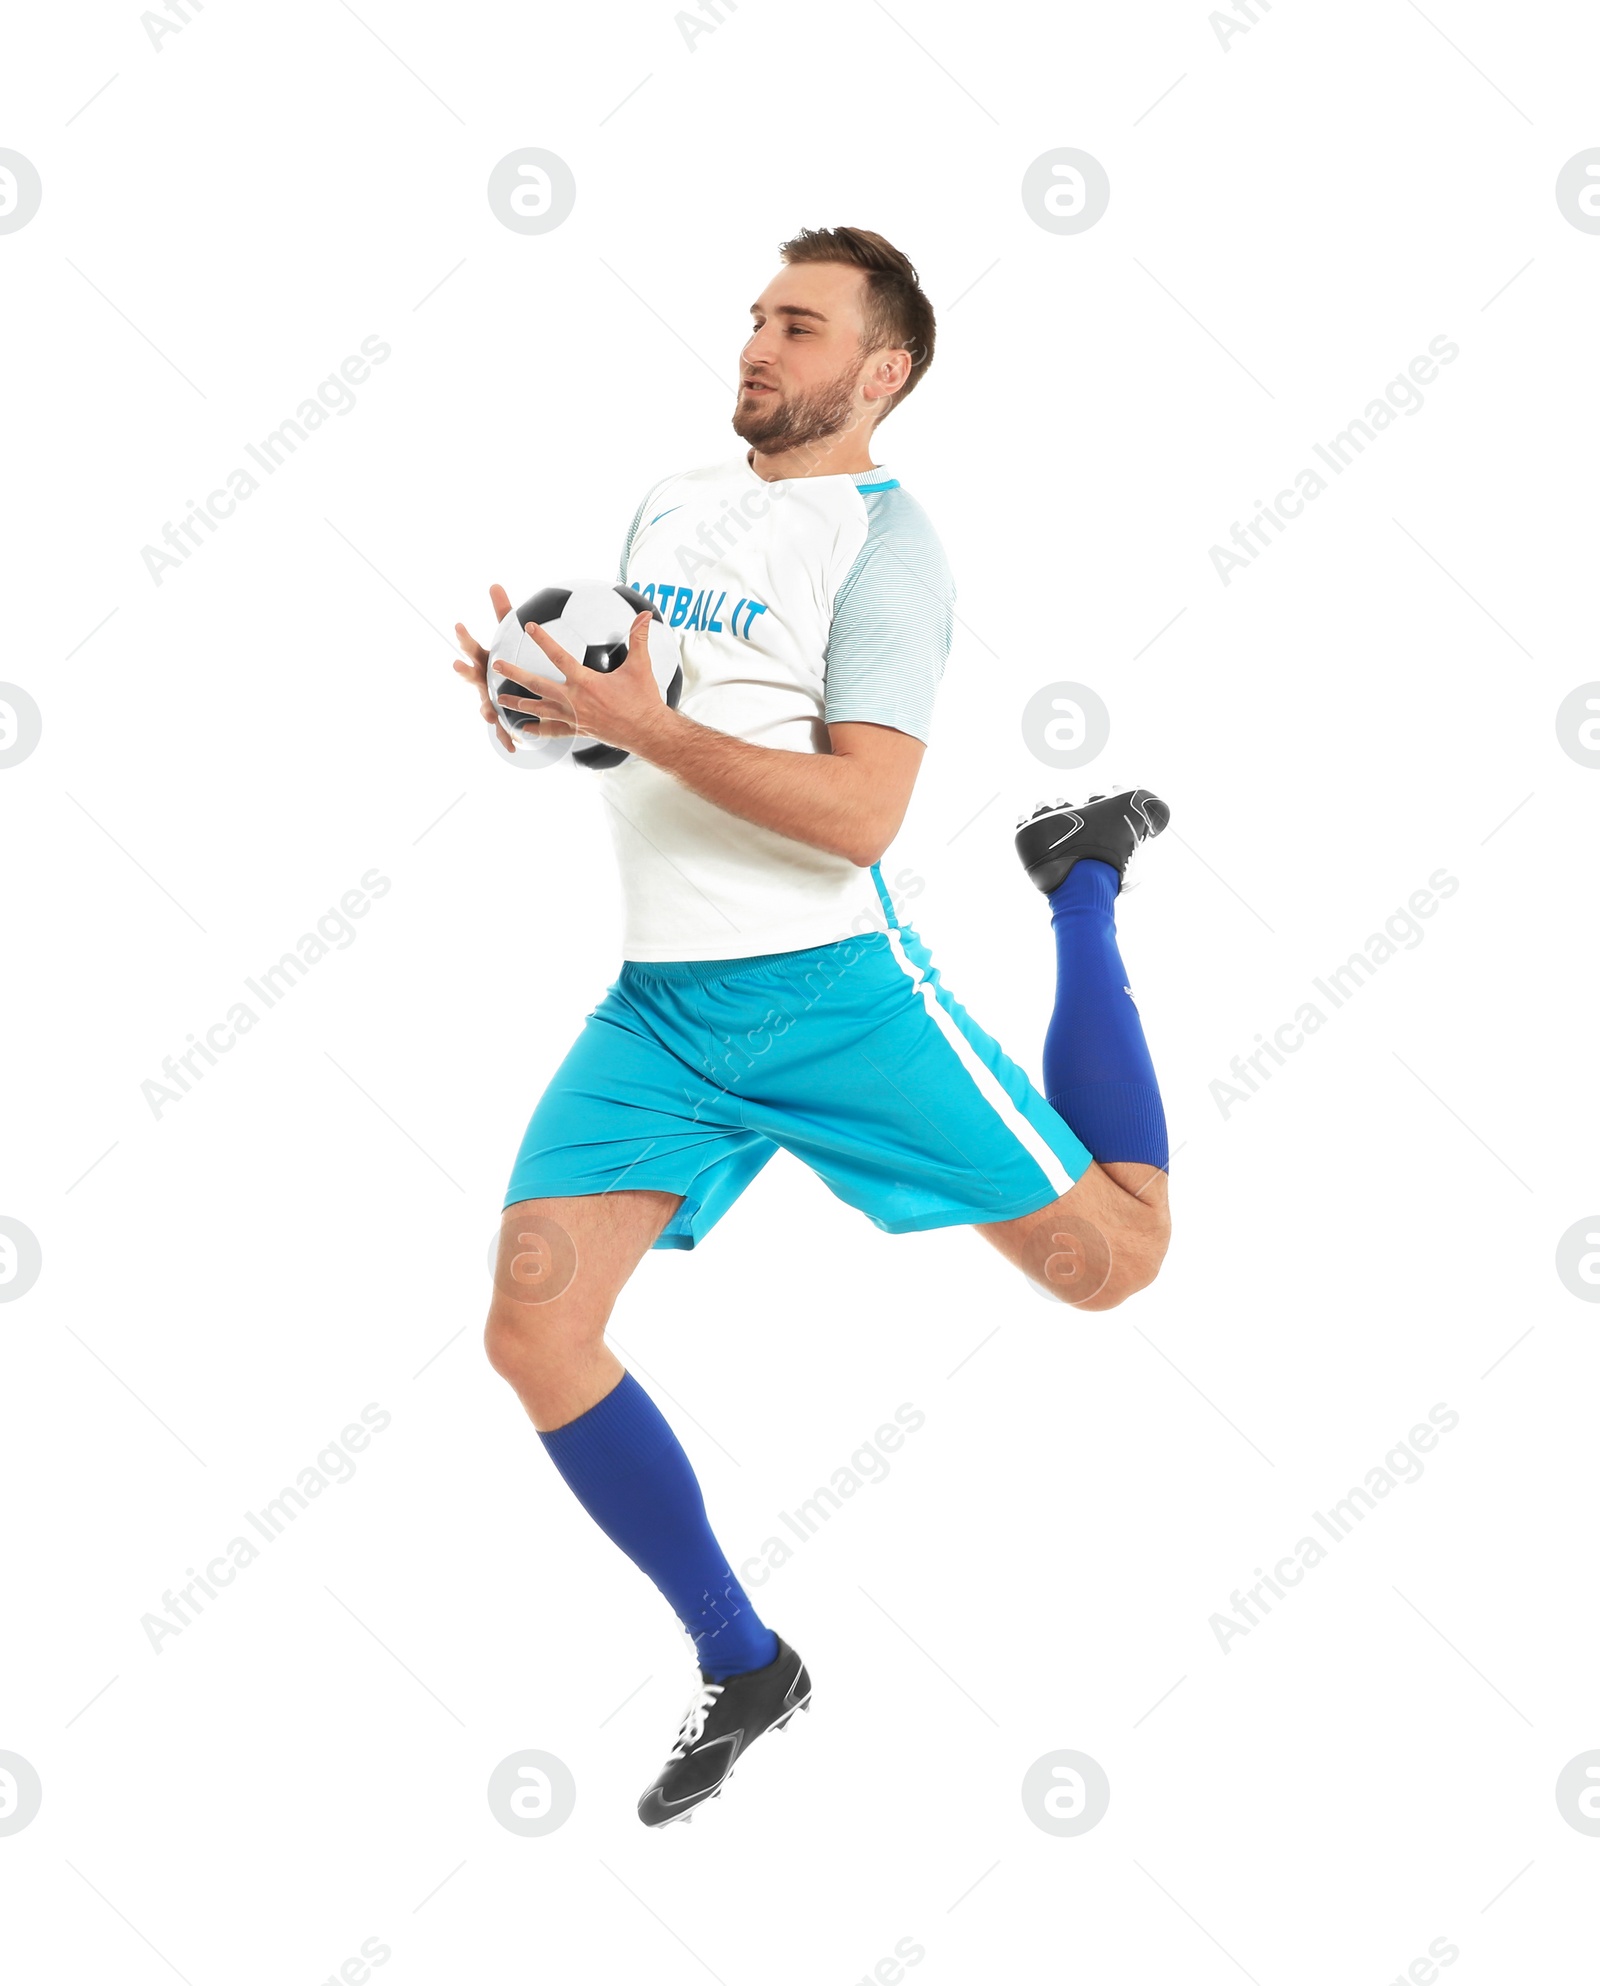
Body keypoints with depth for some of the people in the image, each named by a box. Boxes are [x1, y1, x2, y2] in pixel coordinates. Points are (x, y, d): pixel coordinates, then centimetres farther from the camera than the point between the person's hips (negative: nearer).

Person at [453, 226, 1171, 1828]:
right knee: (534, 1333, -11)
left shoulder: (884, 540, -8)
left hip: (831, 991, -5)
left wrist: (649, 728, -24)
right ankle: (742, 1671, 7)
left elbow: (861, 813, -18)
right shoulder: (670, 502, 15)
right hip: (654, 1007, 5)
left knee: (1113, 1261, 2)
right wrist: (532, 690, 4)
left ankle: (1082, 885, 27)